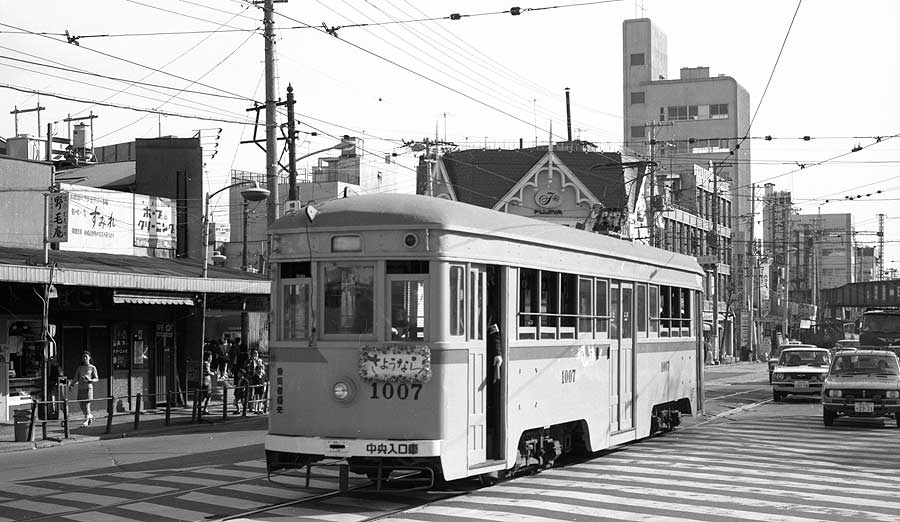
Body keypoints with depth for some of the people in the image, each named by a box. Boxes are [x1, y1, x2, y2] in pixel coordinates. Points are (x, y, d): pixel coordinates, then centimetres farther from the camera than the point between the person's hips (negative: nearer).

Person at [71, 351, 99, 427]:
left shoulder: (92, 368, 4)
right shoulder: (79, 368, 13)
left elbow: (96, 379, 3)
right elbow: (76, 378, 11)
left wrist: (90, 380, -17)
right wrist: (72, 385, -7)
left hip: (88, 387, -4)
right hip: (80, 388, 4)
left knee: (86, 405, -10)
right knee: (81, 405, 6)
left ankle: (86, 422, -8)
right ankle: (90, 416, 29)